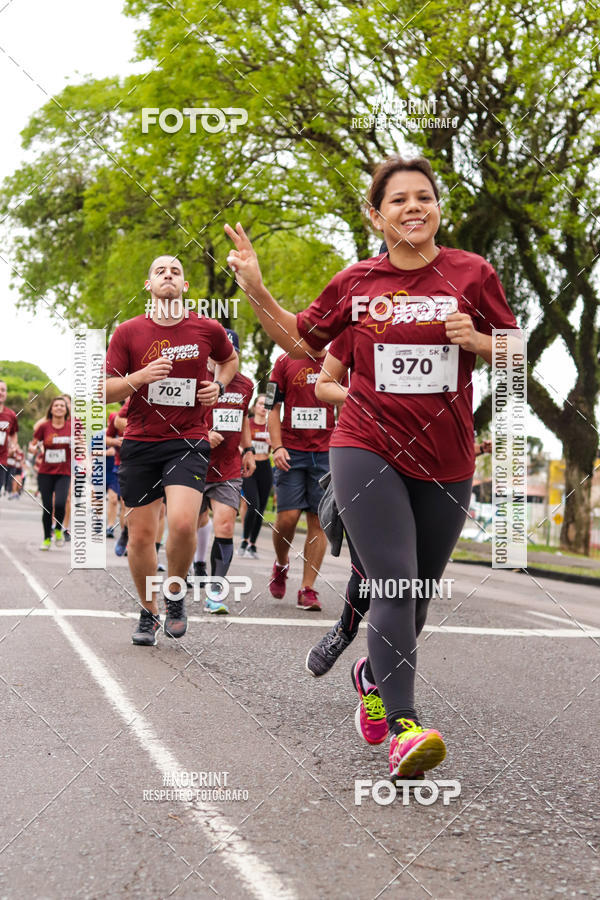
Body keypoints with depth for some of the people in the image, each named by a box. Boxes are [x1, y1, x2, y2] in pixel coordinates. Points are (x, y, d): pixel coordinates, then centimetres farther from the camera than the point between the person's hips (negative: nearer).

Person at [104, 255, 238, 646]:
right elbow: (104, 391, 1)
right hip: (140, 442, 1)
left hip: (188, 441, -1)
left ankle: (175, 593, 6)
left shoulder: (208, 330, 2)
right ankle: (149, 612, 24)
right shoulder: (128, 332, 1)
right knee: (141, 534, 4)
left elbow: (230, 359, 24)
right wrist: (141, 376, -15)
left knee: (183, 522, -22)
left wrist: (219, 385, 4)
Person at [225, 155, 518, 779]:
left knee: (417, 596, 13)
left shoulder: (472, 273, 1)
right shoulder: (356, 282, 2)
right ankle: (403, 728, -20)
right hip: (368, 451, -2)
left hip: (446, 462, 2)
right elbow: (302, 340, 15)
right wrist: (255, 290, 2)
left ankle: (375, 674, 41)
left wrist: (474, 339, -12)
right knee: (394, 586, -16)